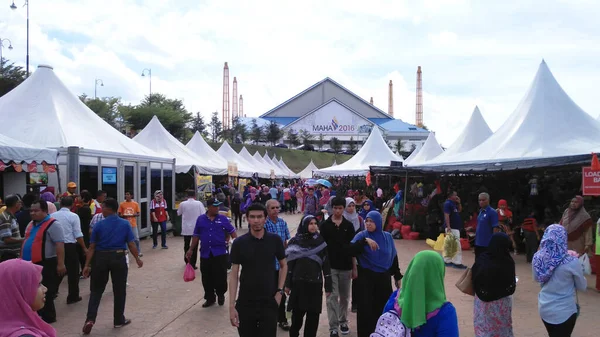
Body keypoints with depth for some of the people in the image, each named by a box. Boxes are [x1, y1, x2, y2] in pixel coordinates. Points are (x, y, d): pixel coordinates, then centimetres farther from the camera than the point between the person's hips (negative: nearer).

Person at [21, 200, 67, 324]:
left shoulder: (53, 225, -16)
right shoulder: (31, 225, 13)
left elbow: (59, 245, -21)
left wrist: (60, 264, -27)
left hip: (46, 264, -9)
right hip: (30, 264, 9)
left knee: (45, 293, -1)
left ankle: (47, 317, 11)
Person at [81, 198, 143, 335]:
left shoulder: (99, 225, -4)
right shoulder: (125, 224, -3)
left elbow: (92, 247, -4)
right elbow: (131, 244, -4)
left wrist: (87, 265, 0)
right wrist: (137, 259, 8)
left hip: (101, 258, 0)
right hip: (119, 258, 0)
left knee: (96, 290, 11)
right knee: (119, 290, 11)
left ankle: (90, 319, -1)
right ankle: (119, 320, 20)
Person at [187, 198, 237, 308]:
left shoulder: (223, 219, 1)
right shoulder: (200, 219, 4)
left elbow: (232, 232, 4)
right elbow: (196, 236, 10)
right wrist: (191, 249, 9)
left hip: (220, 253, -2)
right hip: (205, 254, 2)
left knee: (220, 276, 0)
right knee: (207, 278, 8)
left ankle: (221, 295, 25)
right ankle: (210, 298, 24)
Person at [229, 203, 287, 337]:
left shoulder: (275, 240, -4)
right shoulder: (239, 243, -5)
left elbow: (284, 266, 9)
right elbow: (234, 275, -2)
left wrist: (279, 291, -1)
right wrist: (231, 305, -6)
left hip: (269, 302, 0)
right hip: (245, 303, 0)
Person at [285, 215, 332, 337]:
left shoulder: (321, 241, 2)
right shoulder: (296, 241, 0)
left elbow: (326, 265, 2)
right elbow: (290, 264, 1)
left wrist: (328, 286, 0)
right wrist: (287, 284, -1)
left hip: (315, 283, 1)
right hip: (298, 283, -1)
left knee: (313, 315, 2)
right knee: (298, 313, 5)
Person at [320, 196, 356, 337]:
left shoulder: (349, 225, 3)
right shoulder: (325, 225, -3)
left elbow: (352, 247, 5)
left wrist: (354, 267, 5)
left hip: (346, 266, 2)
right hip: (330, 266, -2)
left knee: (344, 296, 13)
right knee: (332, 297, -3)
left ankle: (343, 321, 31)